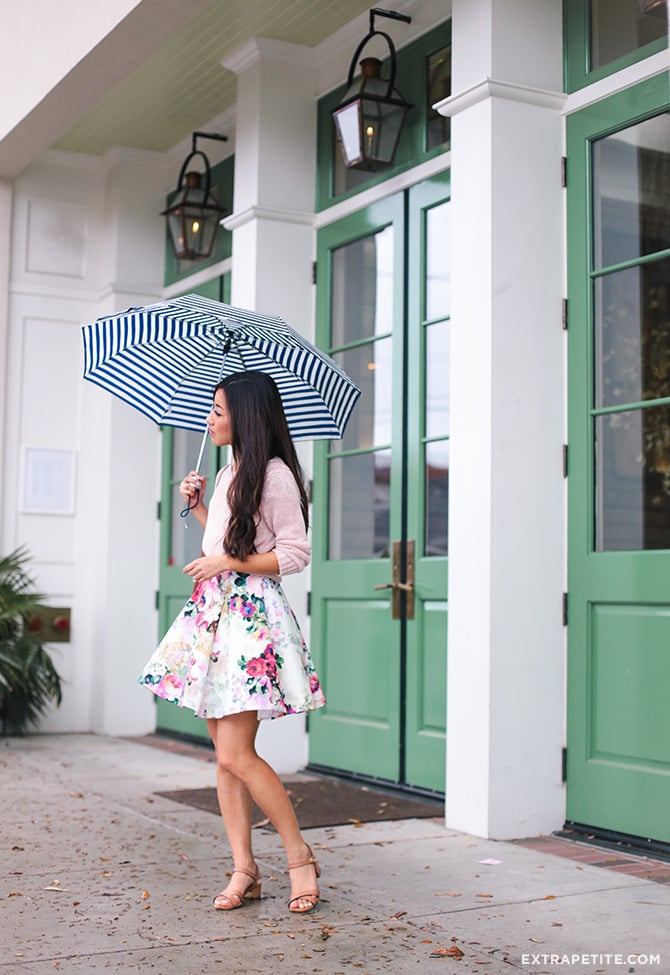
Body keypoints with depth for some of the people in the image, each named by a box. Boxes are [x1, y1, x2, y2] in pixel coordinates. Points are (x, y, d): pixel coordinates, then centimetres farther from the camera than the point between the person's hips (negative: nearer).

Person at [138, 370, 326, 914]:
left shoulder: (274, 475, -9)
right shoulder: (228, 474, 18)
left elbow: (296, 553, -13)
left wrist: (226, 562, -12)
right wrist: (198, 507, 19)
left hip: (252, 618, -9)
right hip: (214, 615, 9)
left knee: (237, 755, -11)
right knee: (224, 754, 6)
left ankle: (301, 857, 4)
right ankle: (244, 870, 12)